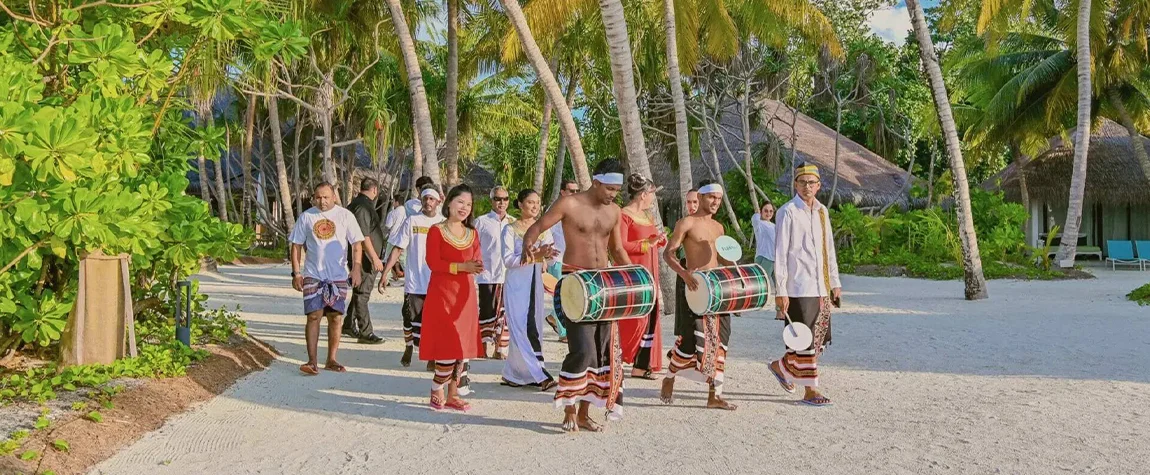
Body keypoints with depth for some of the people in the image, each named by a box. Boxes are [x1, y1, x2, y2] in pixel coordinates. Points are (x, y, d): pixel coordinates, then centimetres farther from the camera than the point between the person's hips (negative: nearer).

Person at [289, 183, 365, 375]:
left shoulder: (345, 216, 2)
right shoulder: (306, 217, 4)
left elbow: (357, 244, 1)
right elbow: (297, 246, 8)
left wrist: (356, 267, -10)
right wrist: (296, 273, 0)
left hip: (338, 276, 0)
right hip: (313, 275, 0)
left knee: (336, 318, 4)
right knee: (313, 316, -6)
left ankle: (331, 360, 14)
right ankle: (312, 361, -4)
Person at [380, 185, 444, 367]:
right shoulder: (412, 221, 2)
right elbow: (397, 249, 1)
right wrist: (384, 274, -5)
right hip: (414, 283, 0)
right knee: (411, 319, 8)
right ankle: (408, 350, 31)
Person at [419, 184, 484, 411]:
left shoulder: (472, 233, 12)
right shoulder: (436, 231, -5)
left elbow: (476, 262, 12)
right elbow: (433, 263, -14)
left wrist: (478, 267, -12)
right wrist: (462, 266, -20)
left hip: (465, 294, 6)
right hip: (442, 293, -6)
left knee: (463, 345, 7)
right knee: (449, 344, -9)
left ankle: (453, 394, 16)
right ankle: (436, 392, 6)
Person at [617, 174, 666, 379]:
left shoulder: (648, 216, 16)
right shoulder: (624, 215, -11)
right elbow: (620, 246, -20)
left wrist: (660, 239, 3)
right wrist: (648, 243, -22)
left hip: (648, 275, 9)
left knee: (651, 318, 7)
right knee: (634, 320, -10)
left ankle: (642, 366, 14)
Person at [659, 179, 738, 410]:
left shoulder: (718, 227, 16)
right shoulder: (686, 223, -5)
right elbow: (668, 253, -11)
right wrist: (684, 273, -27)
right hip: (693, 287, -7)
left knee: (719, 341, 2)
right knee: (691, 339, -7)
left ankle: (715, 395, 7)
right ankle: (669, 378, 17)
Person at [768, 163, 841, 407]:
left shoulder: (822, 211, 14)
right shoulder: (788, 212, -7)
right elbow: (780, 254, -10)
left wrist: (835, 282, 17)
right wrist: (780, 291, -14)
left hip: (821, 287, 7)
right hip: (798, 288, -7)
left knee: (820, 337, 10)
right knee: (805, 338, -4)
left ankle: (782, 367, 29)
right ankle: (810, 390, 6)